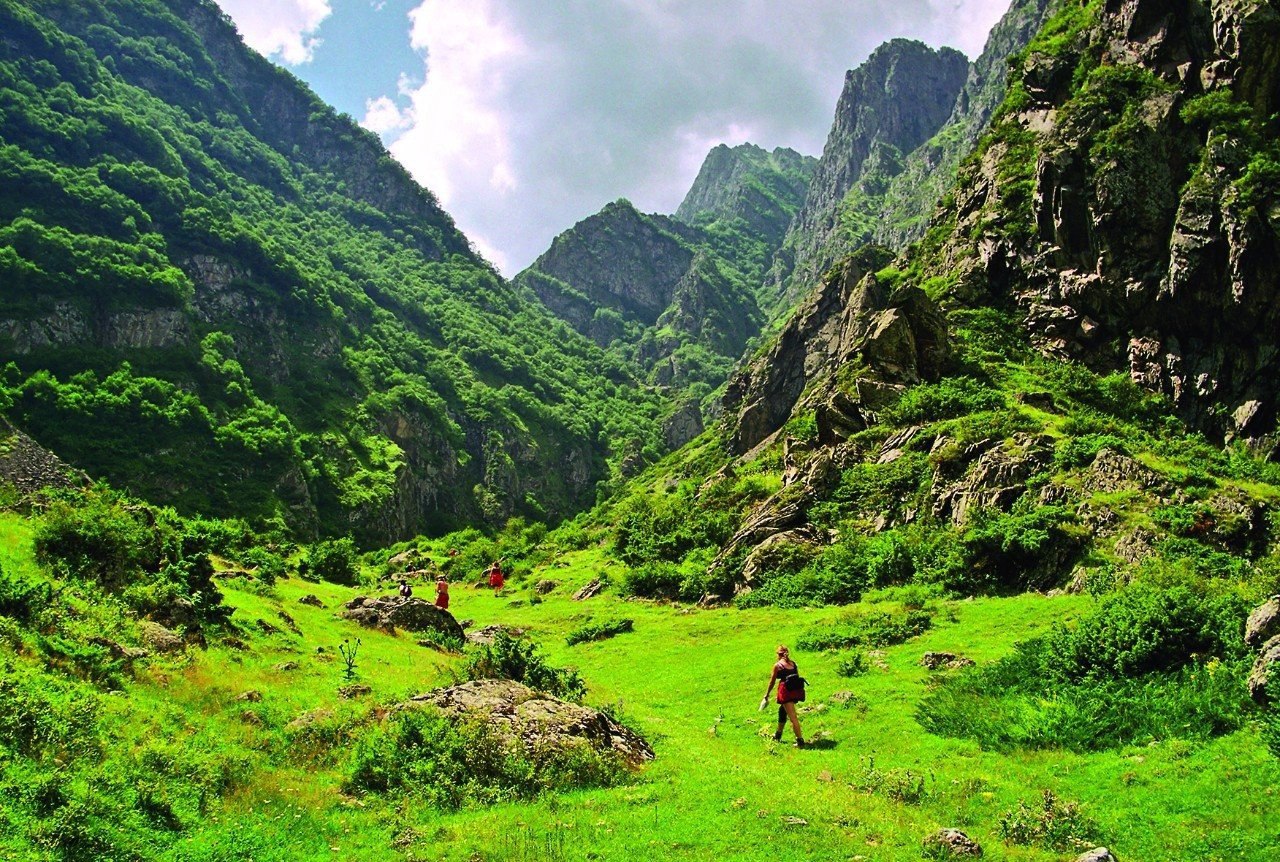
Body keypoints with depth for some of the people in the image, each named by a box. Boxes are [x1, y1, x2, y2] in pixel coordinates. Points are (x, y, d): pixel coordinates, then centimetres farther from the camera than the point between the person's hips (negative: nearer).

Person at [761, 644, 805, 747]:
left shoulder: (777, 665, 3)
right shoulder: (793, 663, 16)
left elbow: (772, 682, 7)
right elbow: (797, 677, 15)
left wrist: (766, 695, 17)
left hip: (786, 690, -6)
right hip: (797, 689, 6)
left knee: (793, 717, -8)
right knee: (782, 710, 27)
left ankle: (800, 741, -15)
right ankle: (778, 734, 41)